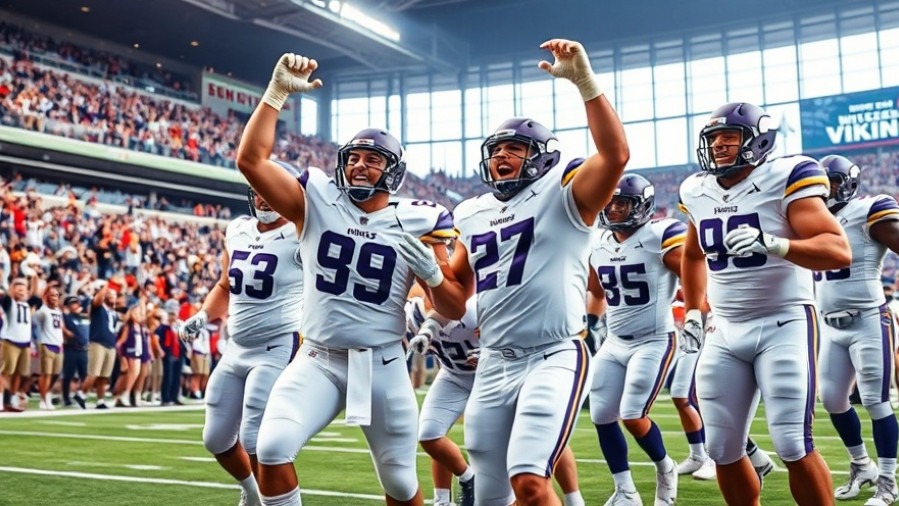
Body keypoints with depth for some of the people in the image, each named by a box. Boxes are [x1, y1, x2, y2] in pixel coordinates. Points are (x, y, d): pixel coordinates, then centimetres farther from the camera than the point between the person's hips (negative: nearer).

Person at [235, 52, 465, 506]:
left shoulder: (415, 224, -2)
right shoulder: (316, 202, -2)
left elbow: (455, 310, -1)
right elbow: (250, 159, -13)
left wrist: (430, 270, -19)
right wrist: (276, 92, -17)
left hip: (382, 365, 0)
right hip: (318, 360, 0)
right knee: (272, 449, -21)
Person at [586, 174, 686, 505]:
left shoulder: (661, 237, -14)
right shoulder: (598, 244, 5)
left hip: (653, 342, -7)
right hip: (614, 343, 7)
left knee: (632, 415, -12)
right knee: (602, 416, 2)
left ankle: (665, 469, 19)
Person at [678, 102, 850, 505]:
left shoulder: (784, 180, -11)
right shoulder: (698, 192, 7)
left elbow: (839, 252, -21)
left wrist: (771, 244, -35)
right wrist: (692, 313, 22)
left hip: (784, 325, -6)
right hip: (725, 332, 6)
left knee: (793, 446, -11)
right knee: (722, 449, 6)